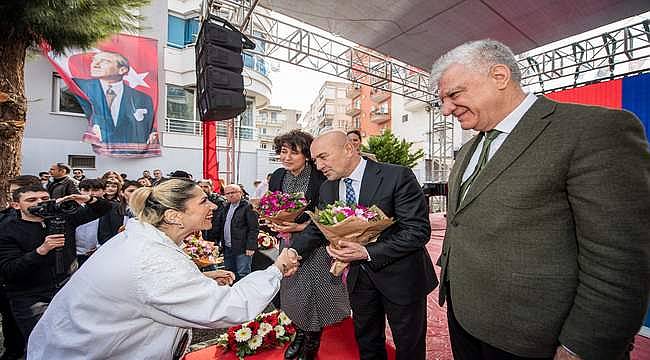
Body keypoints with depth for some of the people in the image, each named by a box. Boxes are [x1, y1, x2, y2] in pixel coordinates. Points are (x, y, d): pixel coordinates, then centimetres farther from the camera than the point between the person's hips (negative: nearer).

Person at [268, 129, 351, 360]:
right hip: (288, 243, 5)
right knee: (291, 291, 17)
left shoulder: (319, 178, -19)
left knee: (313, 293, 8)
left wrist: (300, 226, -22)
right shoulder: (277, 177, -2)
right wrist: (275, 224, -9)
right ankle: (299, 334, 45)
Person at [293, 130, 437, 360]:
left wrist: (367, 253, -27)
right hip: (359, 276, 5)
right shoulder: (327, 189, -2)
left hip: (400, 275, -4)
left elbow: (419, 230, -22)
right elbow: (317, 229, 7)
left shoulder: (397, 176, -21)